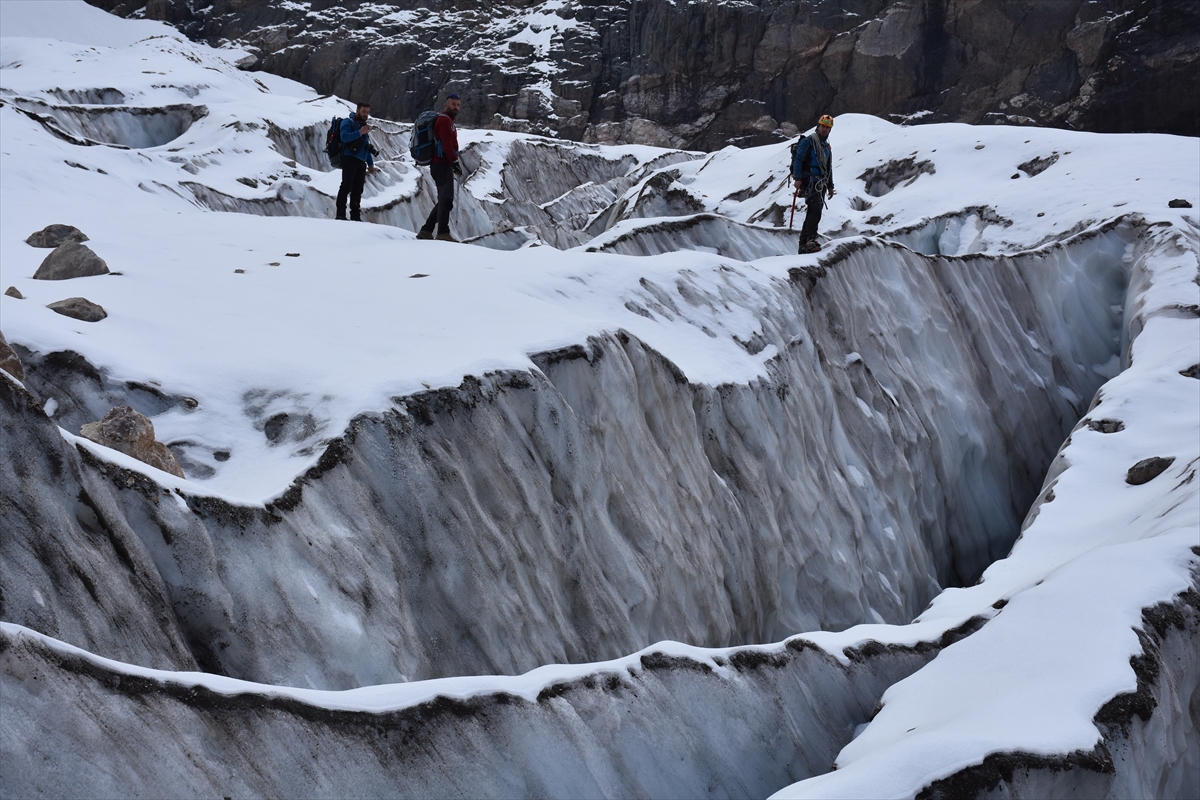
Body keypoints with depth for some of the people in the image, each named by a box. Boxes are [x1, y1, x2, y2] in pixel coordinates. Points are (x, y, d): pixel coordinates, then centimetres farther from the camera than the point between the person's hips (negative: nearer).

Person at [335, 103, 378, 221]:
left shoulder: (364, 125, 26)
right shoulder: (348, 122, 2)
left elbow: (367, 148, 28)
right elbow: (344, 136, -17)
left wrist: (371, 164, 21)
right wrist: (359, 133, -23)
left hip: (361, 162, 7)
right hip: (350, 159, -7)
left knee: (357, 190, 6)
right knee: (346, 186, -12)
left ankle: (355, 216, 8)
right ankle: (340, 214, -14)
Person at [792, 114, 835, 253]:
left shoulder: (827, 146, 22)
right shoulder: (808, 141, -2)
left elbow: (828, 168, 28)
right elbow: (798, 160, -9)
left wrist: (830, 185, 22)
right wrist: (798, 178, -19)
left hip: (821, 183, 8)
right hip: (810, 181, -8)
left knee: (814, 212, 5)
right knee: (815, 209, -22)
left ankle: (803, 244, 7)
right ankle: (810, 240, -27)